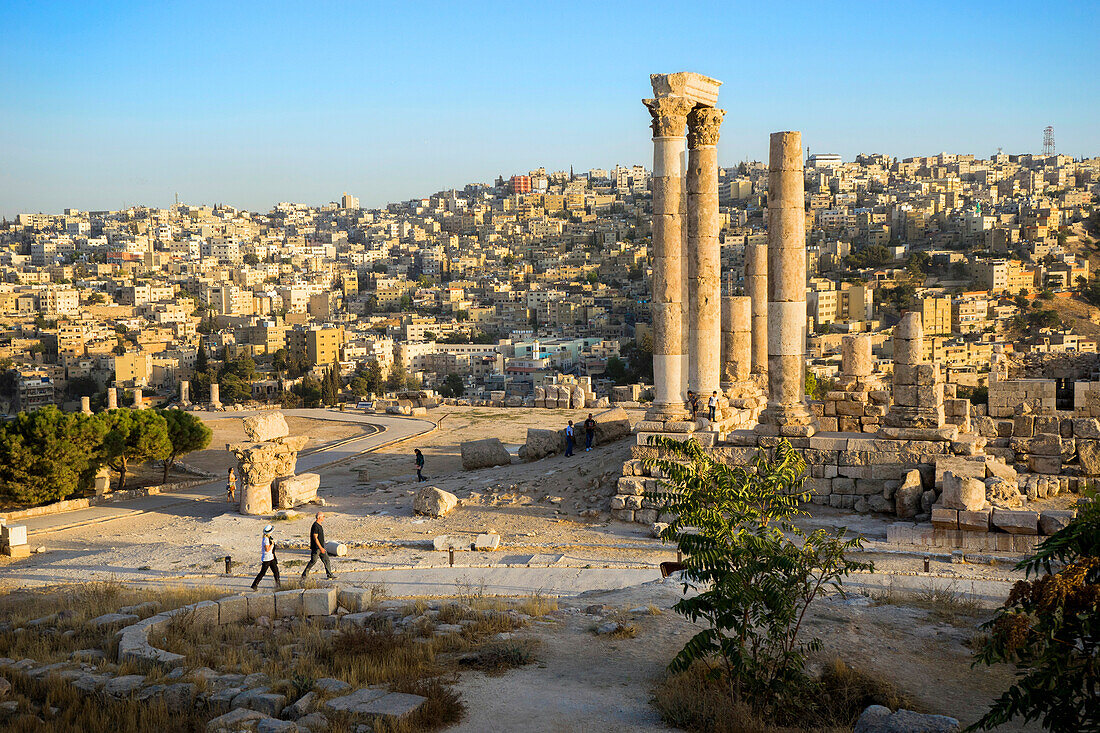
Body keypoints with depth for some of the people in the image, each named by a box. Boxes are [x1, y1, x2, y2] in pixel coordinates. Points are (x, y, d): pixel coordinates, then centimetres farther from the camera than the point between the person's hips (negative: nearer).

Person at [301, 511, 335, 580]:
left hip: (321, 547, 9)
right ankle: (304, 575, 5)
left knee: (326, 560, 7)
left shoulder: (319, 525, 13)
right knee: (313, 561, -5)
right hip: (316, 547, -9)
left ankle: (330, 575, 10)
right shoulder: (315, 526, -18)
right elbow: (315, 538, -22)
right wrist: (321, 548, -24)